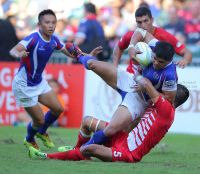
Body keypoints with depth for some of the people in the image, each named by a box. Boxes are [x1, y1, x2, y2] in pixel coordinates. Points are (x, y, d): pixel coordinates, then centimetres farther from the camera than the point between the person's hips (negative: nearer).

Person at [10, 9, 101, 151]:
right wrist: (18, 54, -66)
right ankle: (29, 141, 31)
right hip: (24, 85, -7)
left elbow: (71, 53, 13)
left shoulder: (53, 40, -4)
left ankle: (42, 133, 35)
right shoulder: (33, 39, -27)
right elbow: (13, 51, -42)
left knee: (58, 108, 6)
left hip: (39, 82, 7)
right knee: (39, 120, -3)